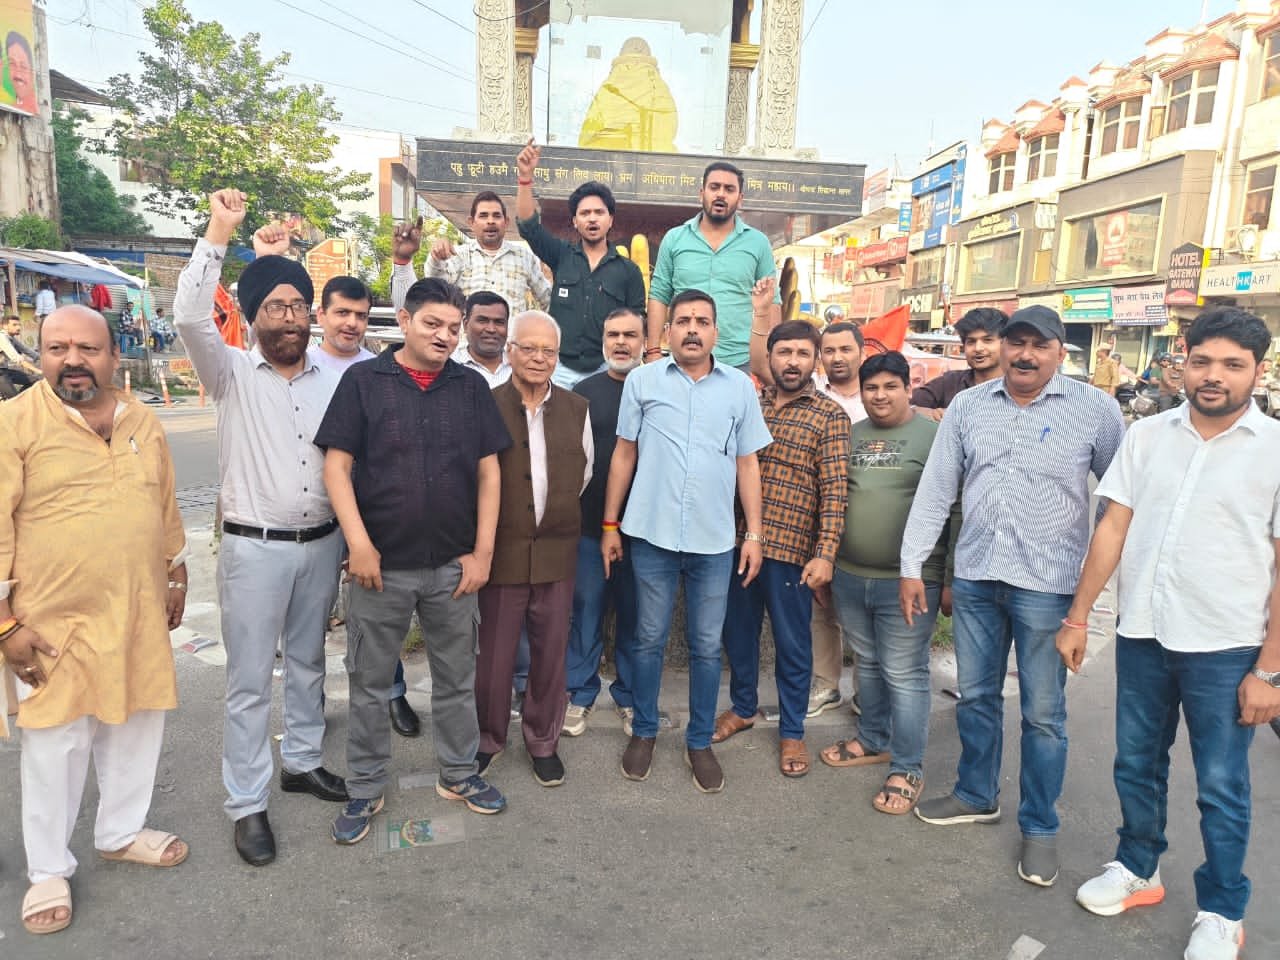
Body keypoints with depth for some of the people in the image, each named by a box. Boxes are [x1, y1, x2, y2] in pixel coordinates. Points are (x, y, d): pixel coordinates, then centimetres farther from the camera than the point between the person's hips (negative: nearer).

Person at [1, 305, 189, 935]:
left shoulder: (143, 423, 5)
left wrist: (176, 577, 16)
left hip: (138, 613, 5)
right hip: (56, 619, -4)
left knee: (135, 728, 16)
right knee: (55, 742, 7)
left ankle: (121, 831, 38)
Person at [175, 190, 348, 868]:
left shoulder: (335, 381, 5)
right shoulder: (233, 375, -4)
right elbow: (190, 317, -21)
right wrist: (218, 234, -25)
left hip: (321, 544, 4)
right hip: (254, 548, -3)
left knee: (309, 663, 17)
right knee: (250, 679, 3)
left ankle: (303, 761, 36)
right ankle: (247, 804, 15)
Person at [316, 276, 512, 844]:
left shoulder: (471, 387, 4)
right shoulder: (363, 381, -3)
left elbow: (488, 471, 5)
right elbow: (336, 464, -5)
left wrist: (482, 551, 0)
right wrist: (359, 544, -13)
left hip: (454, 564, 2)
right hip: (381, 563, -2)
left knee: (457, 677, 15)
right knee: (370, 683, 11)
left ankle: (458, 774, 34)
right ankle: (365, 788, 29)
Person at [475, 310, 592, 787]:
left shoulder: (577, 408, 5)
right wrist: (488, 530, 1)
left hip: (556, 551, 3)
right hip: (501, 549, -2)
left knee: (550, 652, 12)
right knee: (494, 653, 9)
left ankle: (543, 739, 31)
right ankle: (489, 737, 31)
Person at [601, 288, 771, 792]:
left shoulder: (740, 386, 4)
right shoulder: (642, 380, 2)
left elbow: (748, 464, 7)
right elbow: (624, 454, 6)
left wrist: (754, 533, 3)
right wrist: (610, 525, 4)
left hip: (714, 541, 1)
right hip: (652, 535, 0)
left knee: (707, 647, 10)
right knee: (649, 640, 11)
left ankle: (700, 742, 26)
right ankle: (644, 731, 30)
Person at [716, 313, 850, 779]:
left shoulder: (830, 416, -3)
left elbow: (834, 489, -10)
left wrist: (825, 553, -16)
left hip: (790, 549, -4)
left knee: (792, 644, 9)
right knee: (738, 631, 17)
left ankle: (792, 732, 26)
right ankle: (742, 707, 40)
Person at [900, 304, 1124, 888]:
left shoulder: (1095, 409, -3)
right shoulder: (967, 406, 4)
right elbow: (935, 489, 5)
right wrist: (912, 565, 2)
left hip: (1047, 584, -3)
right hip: (974, 577, 3)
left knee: (1043, 714, 7)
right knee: (975, 697, 16)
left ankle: (1039, 827, 25)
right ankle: (977, 796, 36)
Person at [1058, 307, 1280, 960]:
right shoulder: (1147, 436, 2)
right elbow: (1113, 529, 5)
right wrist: (1077, 617, 3)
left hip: (1225, 650, -3)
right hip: (1141, 637, 3)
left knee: (1221, 789, 10)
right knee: (1135, 767, 17)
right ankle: (1137, 869, 39)